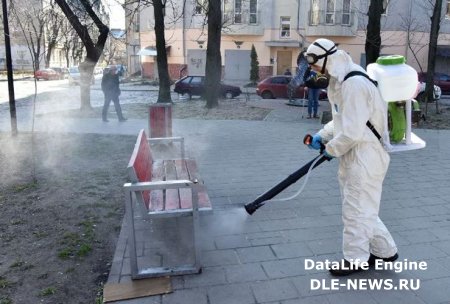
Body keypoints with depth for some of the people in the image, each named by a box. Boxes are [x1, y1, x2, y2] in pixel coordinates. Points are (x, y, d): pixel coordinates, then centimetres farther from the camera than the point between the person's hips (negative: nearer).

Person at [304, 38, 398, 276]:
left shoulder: (354, 85, -22)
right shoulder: (341, 82, 11)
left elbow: (352, 132, -26)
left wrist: (332, 149, -11)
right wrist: (322, 136, 7)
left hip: (365, 158, -10)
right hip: (355, 157, 10)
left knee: (356, 210, 3)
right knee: (362, 208, 20)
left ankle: (355, 260, 20)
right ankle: (384, 250, 36)